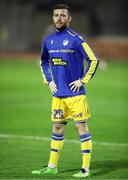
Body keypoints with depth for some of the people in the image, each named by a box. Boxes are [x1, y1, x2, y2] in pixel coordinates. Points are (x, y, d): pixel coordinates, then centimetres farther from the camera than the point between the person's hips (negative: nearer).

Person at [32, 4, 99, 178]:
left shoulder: (75, 39, -10)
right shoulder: (48, 40, 8)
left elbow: (93, 60, -10)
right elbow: (44, 62, 25)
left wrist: (83, 80, -11)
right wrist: (48, 81, 13)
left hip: (75, 93, -6)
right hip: (58, 94, 6)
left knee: (81, 127, -3)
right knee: (57, 128, 12)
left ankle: (85, 168, -1)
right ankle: (52, 166, 21)